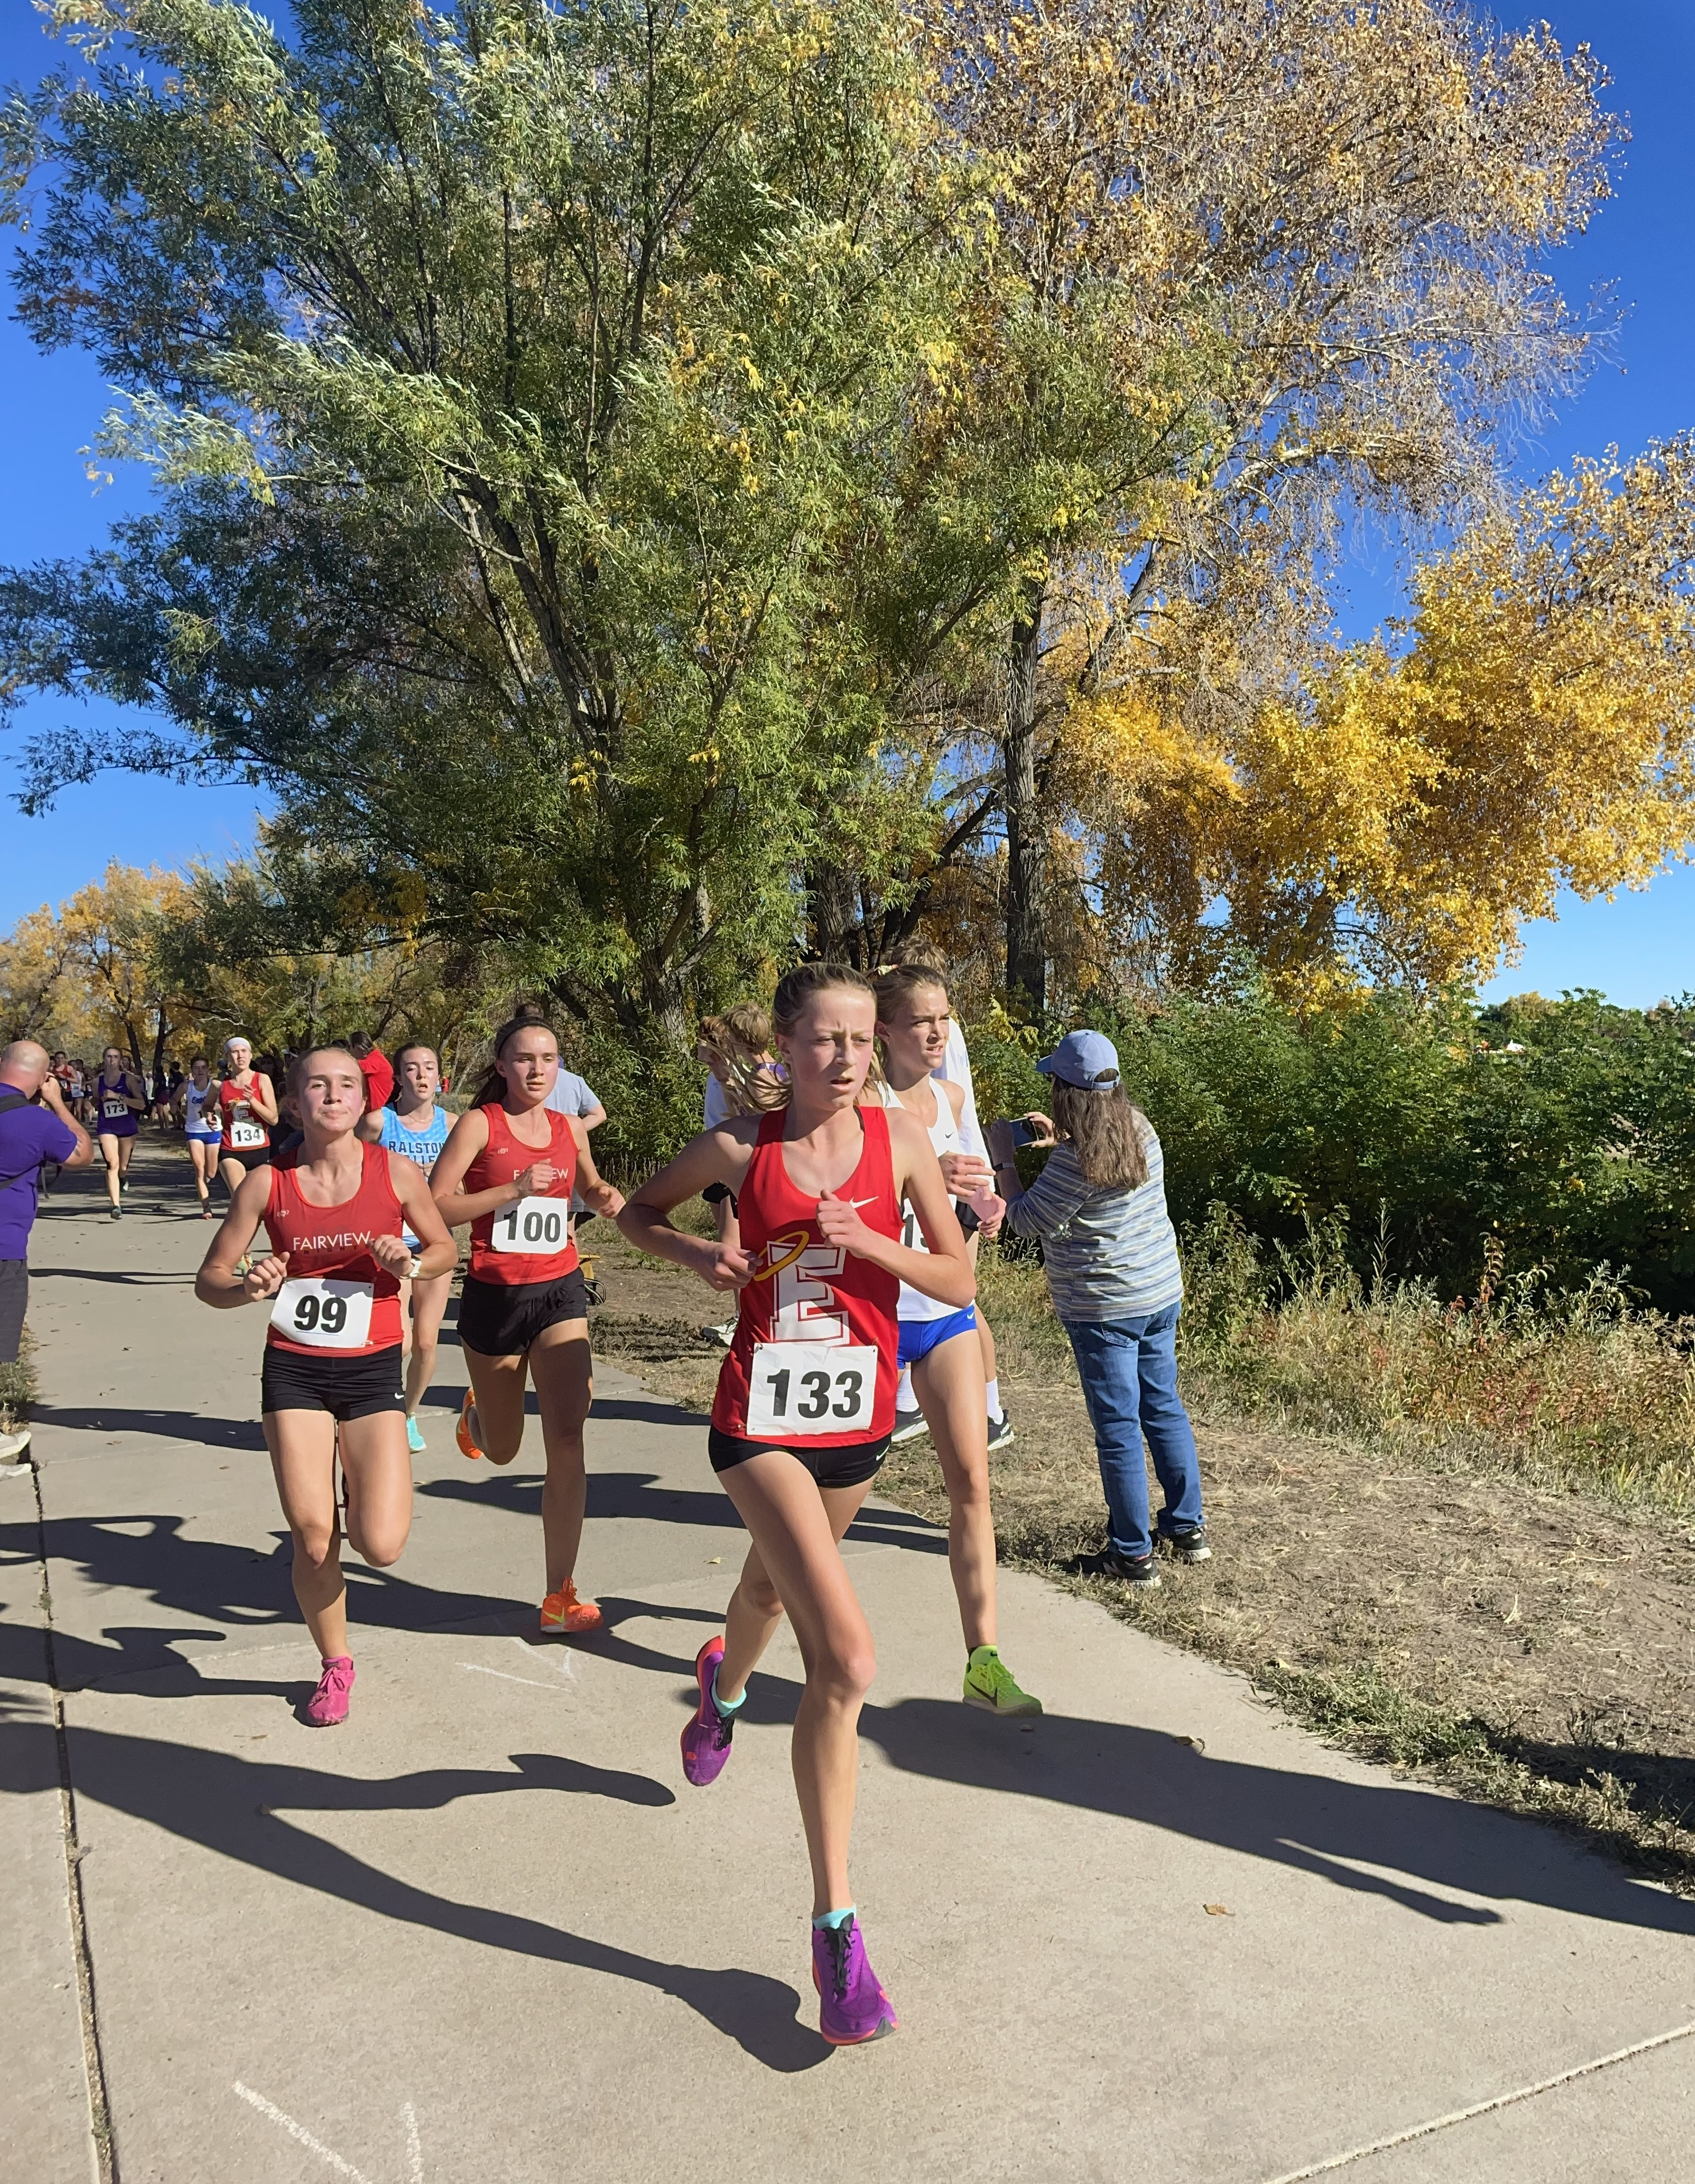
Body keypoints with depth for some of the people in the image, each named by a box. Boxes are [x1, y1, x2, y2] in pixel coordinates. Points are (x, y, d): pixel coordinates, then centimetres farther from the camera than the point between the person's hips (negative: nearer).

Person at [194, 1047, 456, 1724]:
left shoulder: (396, 1172, -7)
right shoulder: (267, 1181, -5)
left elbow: (444, 1247, 7)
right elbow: (209, 1280, 1)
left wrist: (410, 1264, -15)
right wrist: (249, 1287, -21)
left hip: (372, 1371, 0)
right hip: (294, 1371, 1)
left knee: (381, 1547, -8)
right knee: (313, 1541, 1)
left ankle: (360, 1502, 31)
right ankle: (335, 1666, 29)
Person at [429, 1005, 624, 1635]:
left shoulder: (570, 1129, 6)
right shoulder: (479, 1123, -7)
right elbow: (435, 1208, -15)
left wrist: (606, 1198, 3)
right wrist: (514, 1188, -23)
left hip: (560, 1291, 2)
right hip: (493, 1295, -2)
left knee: (566, 1437, -13)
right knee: (502, 1450, 16)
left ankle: (560, 1596, -4)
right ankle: (476, 1412, 55)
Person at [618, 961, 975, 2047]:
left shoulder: (901, 1136, -6)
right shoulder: (741, 1145, -10)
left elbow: (960, 1283, -4)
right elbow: (639, 1212, 7)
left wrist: (869, 1242, -20)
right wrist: (701, 1255, -13)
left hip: (861, 1417, 4)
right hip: (763, 1418, -4)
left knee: (775, 1586, 30)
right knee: (847, 1660, -17)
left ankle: (724, 1686, 66)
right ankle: (837, 1926, -3)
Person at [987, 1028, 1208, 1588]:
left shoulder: (1076, 1160, -22)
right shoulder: (1141, 1129, 2)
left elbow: (1025, 1220, -11)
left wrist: (1004, 1161, -1)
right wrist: (1060, 1141, 16)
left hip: (1104, 1310, -8)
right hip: (1162, 1295, 8)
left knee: (1117, 1428, 2)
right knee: (1164, 1407, 19)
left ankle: (1132, 1554, 11)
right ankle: (1187, 1527, 30)